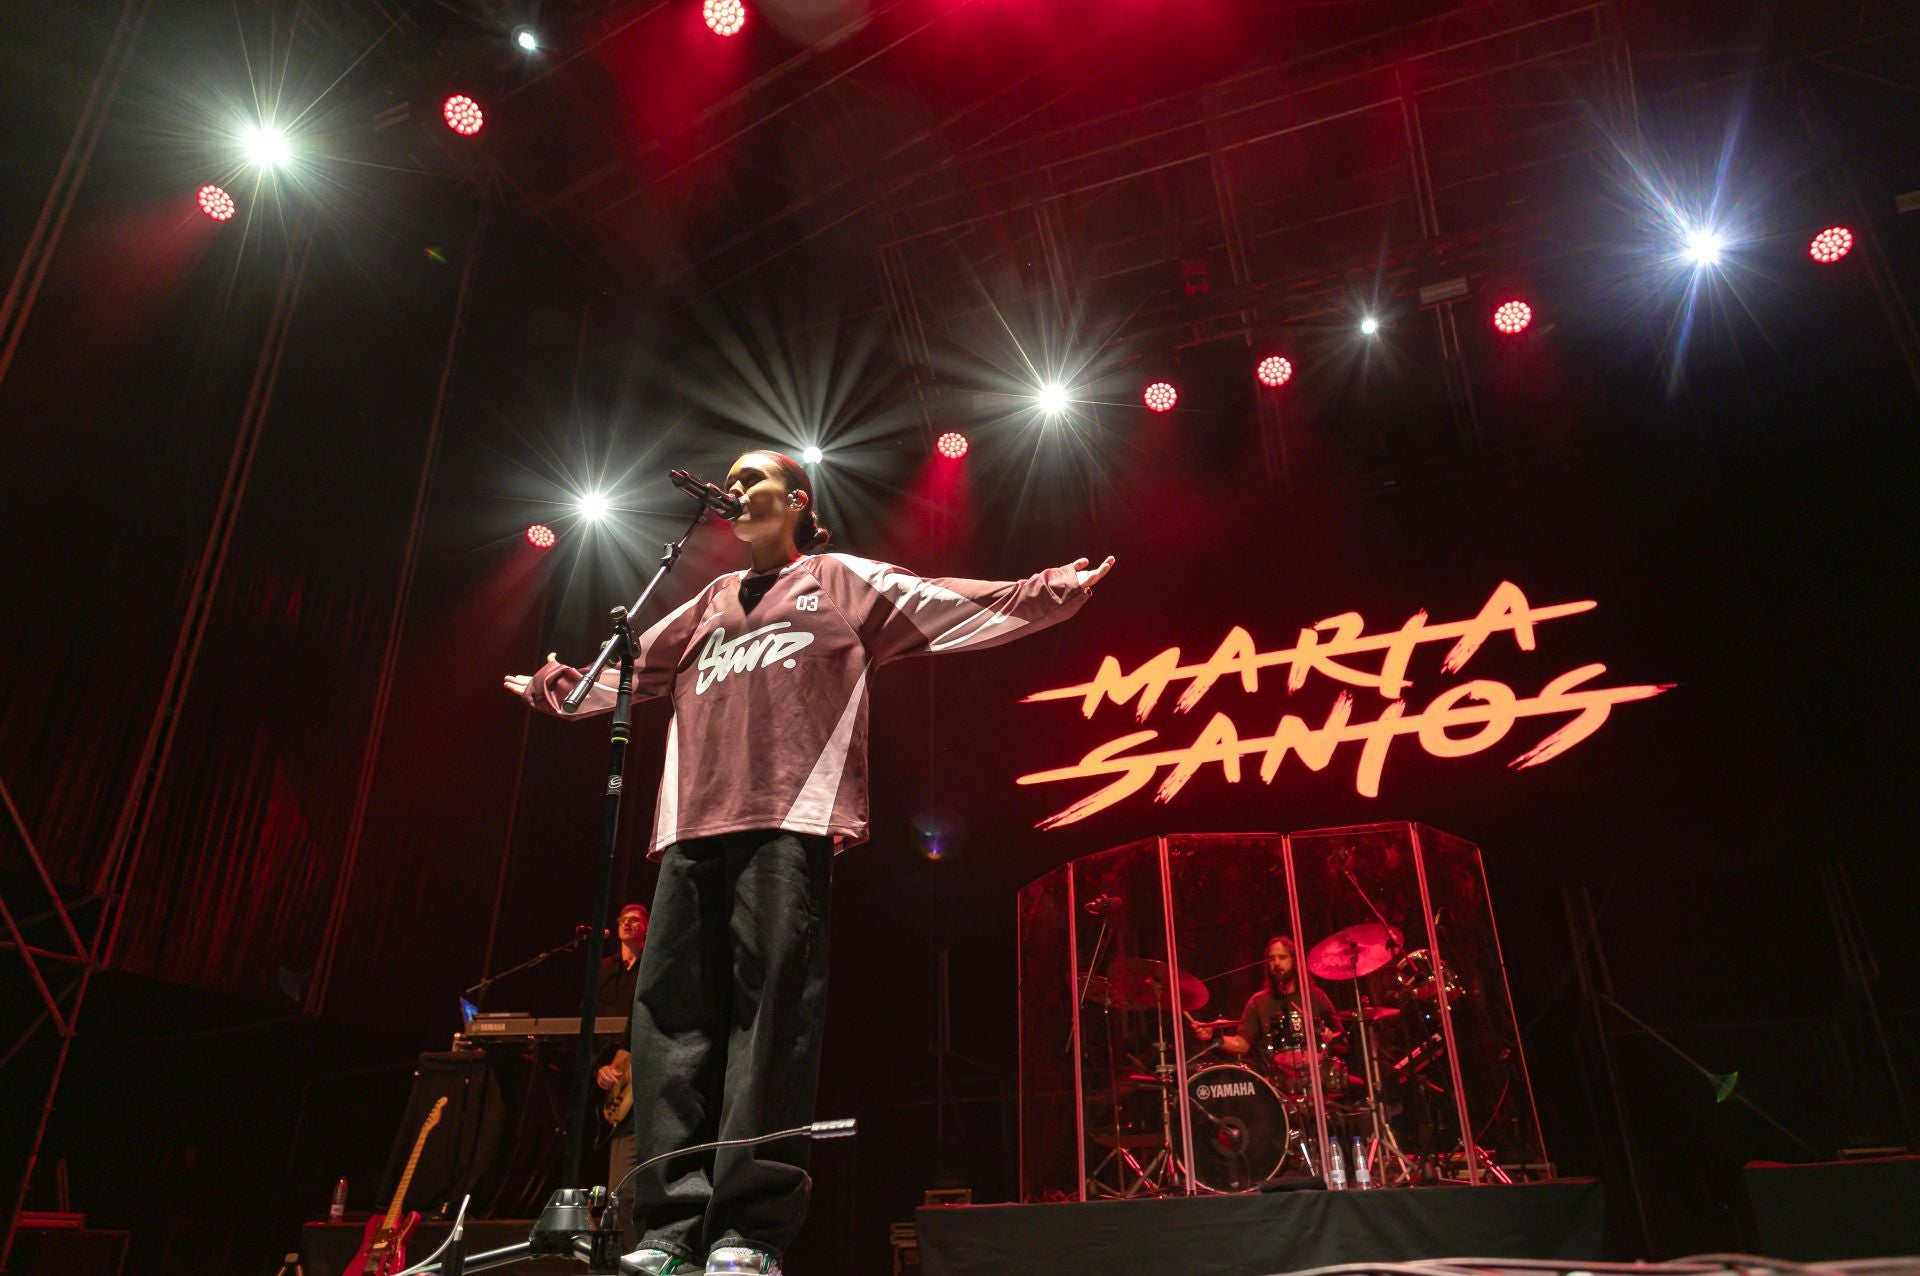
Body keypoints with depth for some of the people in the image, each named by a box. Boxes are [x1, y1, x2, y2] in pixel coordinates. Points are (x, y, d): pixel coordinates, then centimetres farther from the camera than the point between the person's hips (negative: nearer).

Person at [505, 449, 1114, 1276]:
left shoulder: (842, 581, 18)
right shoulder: (710, 605, 32)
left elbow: (956, 608, 11)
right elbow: (633, 672, 43)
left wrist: (1056, 590, 5)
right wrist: (552, 686, 50)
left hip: (789, 816, -5)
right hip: (694, 823, 6)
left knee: (769, 1006, -14)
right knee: (672, 1012, -5)